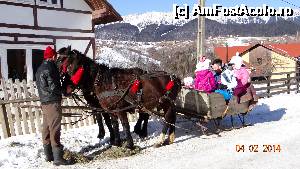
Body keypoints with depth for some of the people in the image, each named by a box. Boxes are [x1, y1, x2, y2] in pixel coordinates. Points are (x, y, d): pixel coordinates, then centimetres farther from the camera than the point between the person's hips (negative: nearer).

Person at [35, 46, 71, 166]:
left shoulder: (40, 69, 15)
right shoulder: (50, 68, -14)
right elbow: (53, 86, -19)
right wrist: (63, 91, -2)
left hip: (44, 102, 10)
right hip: (53, 102, -9)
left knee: (46, 129, 13)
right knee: (55, 129, -8)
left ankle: (48, 155, 21)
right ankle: (57, 158, -5)